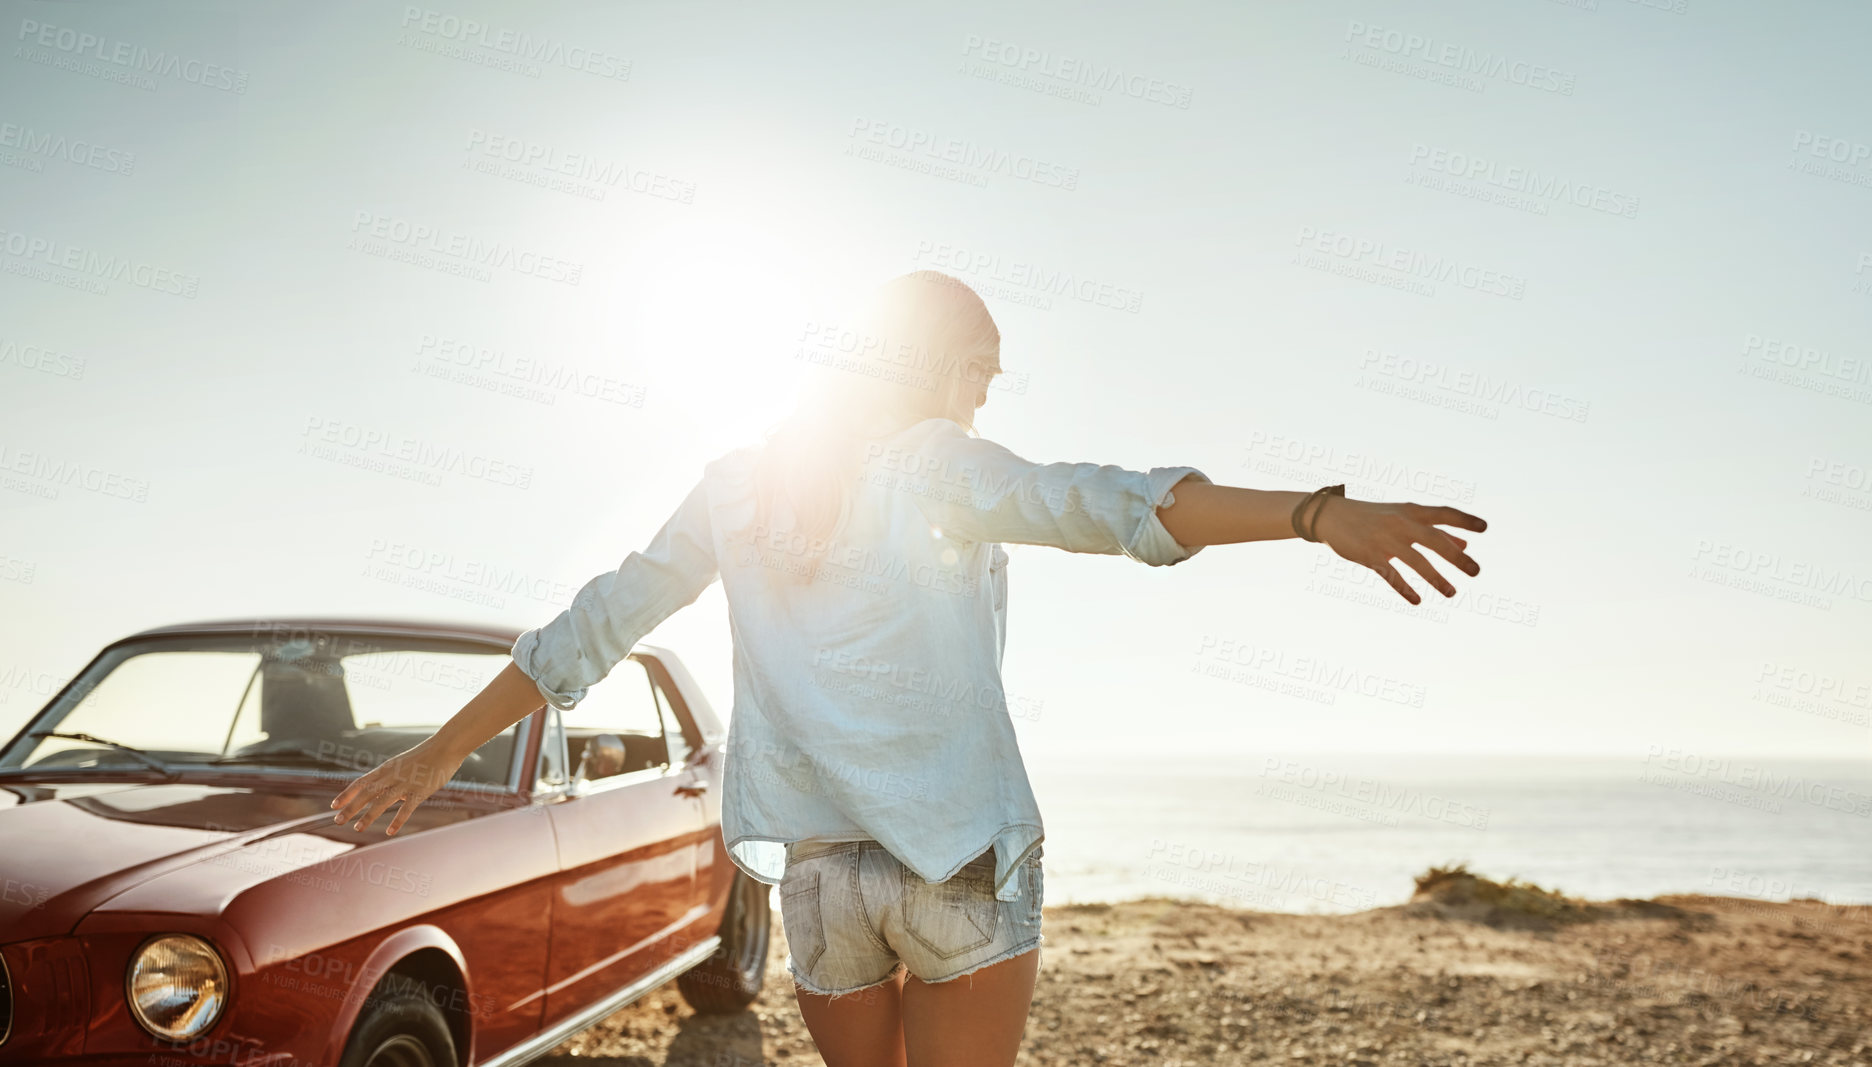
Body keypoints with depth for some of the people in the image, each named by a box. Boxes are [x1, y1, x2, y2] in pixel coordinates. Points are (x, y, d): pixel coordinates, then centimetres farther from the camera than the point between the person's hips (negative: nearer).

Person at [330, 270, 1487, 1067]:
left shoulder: (739, 485, 8)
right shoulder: (934, 464, -6)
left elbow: (586, 634, 11)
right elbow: (1095, 503, -24)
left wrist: (441, 753, 22)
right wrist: (1317, 514, -35)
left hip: (816, 875, 5)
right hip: (965, 862, -5)